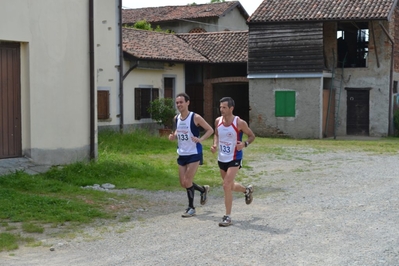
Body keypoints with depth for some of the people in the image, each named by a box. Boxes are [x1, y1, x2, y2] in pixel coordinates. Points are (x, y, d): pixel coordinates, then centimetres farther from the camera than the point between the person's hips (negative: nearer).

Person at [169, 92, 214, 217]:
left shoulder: (195, 117, -14)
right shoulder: (176, 118, 4)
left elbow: (210, 130, -8)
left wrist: (200, 139, -24)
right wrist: (173, 136, 0)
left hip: (194, 154, -7)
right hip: (182, 154, 7)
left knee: (187, 181, -8)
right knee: (183, 183, 8)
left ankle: (191, 208, 10)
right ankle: (204, 189, 36)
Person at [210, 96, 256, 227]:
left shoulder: (239, 123, -17)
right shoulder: (218, 121, -3)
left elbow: (252, 136, -5)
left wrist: (244, 144, -24)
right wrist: (215, 145, -3)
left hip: (234, 159, -6)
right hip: (222, 158, 6)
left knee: (226, 186, -16)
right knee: (230, 186, 20)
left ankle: (228, 217, -5)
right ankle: (247, 190, 53)